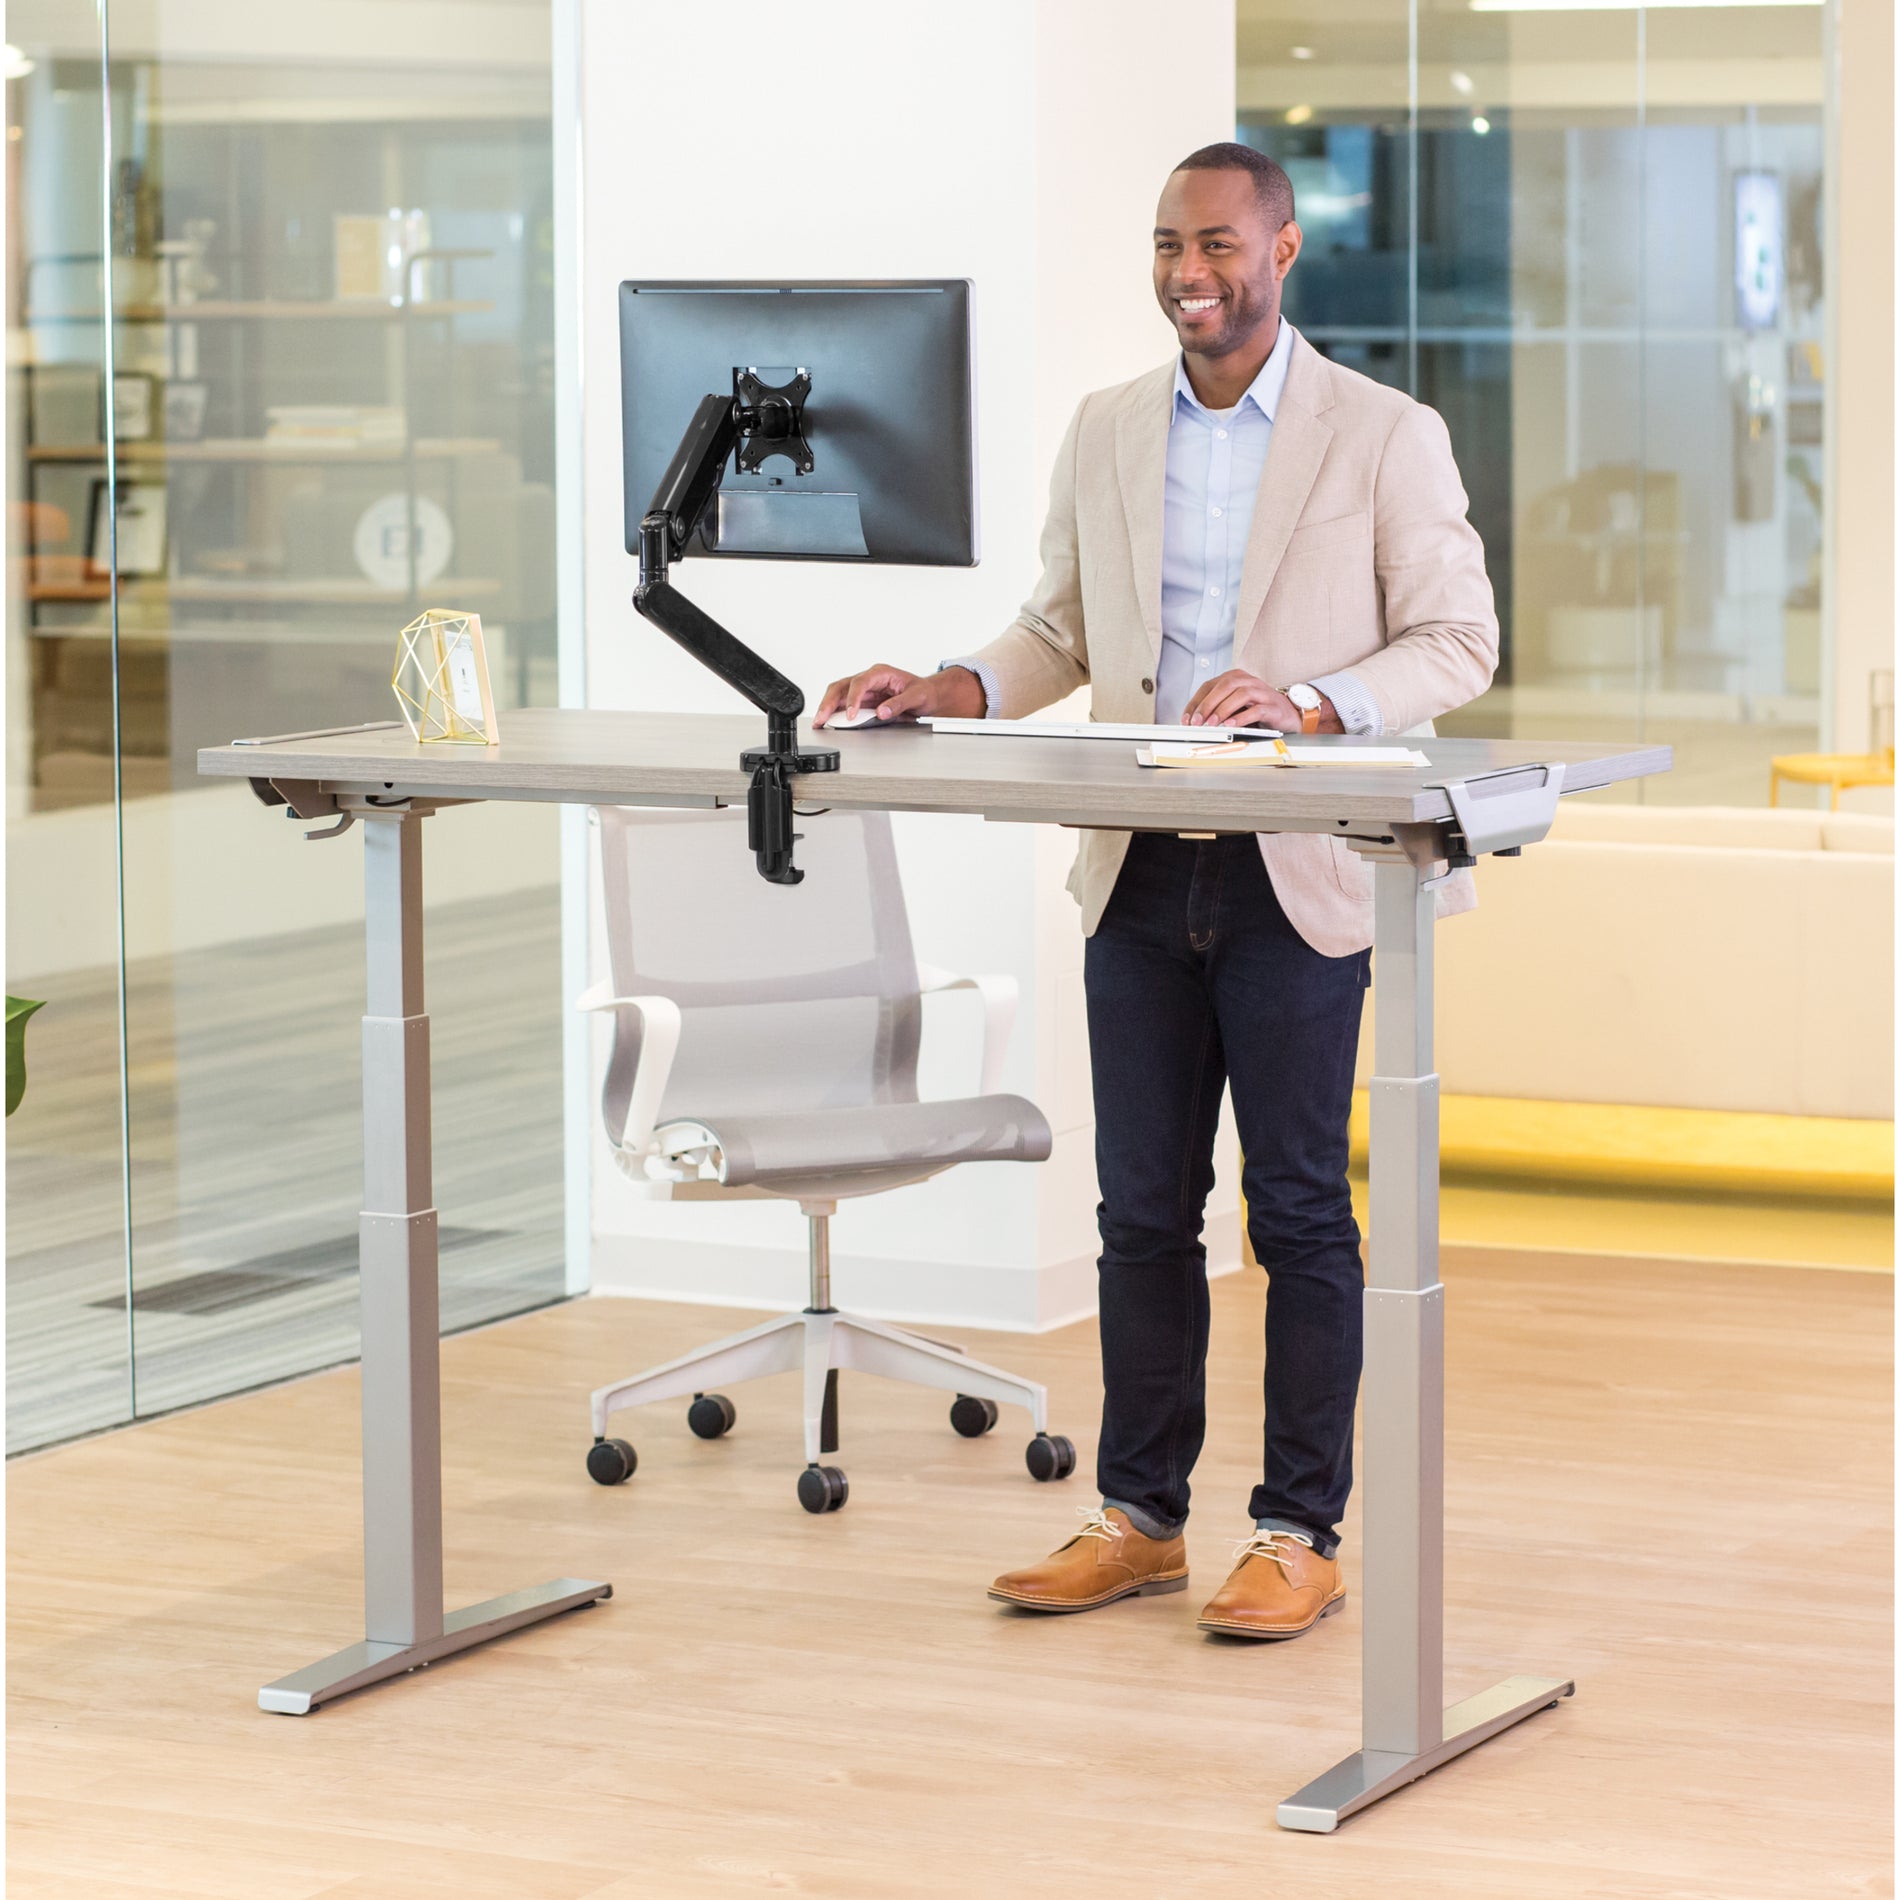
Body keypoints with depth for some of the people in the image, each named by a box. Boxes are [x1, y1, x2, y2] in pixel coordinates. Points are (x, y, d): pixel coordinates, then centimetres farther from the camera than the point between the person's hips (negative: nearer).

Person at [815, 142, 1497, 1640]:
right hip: (1143, 872, 4)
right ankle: (1140, 1517, 19)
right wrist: (942, 692, -1)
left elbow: (1458, 641, -4)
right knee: (1144, 1208, 9)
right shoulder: (1107, 434, 11)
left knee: (1299, 1208, 0)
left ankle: (1301, 1534, 9)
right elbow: (1060, 633, 17)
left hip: (1294, 877, -4)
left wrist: (1306, 703, -20)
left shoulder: (1387, 437, -3)